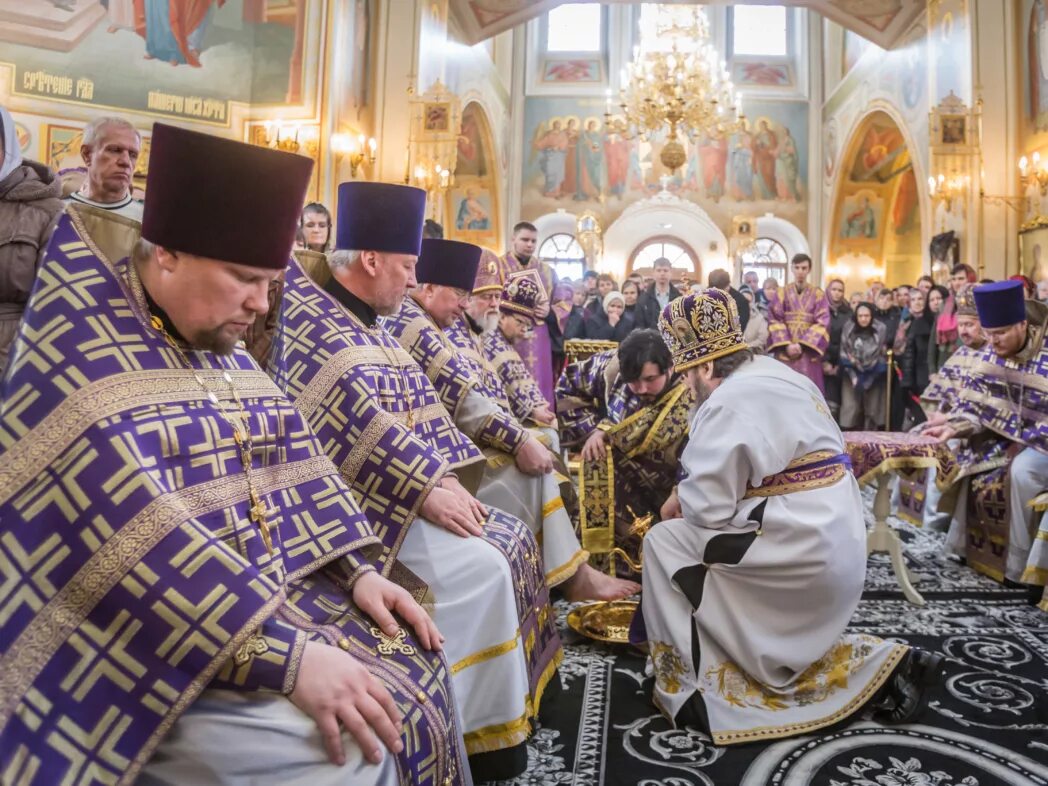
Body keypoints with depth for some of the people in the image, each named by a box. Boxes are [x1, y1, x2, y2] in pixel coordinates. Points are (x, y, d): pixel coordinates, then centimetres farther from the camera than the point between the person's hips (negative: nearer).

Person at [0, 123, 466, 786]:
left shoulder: (223, 351, 8)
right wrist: (288, 655, -30)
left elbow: (296, 472, 9)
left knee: (418, 675, 4)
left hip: (274, 596, 8)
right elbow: (141, 549, -27)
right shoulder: (75, 356, -17)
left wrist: (356, 571, -3)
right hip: (155, 648, -8)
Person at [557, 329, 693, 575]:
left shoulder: (688, 400, -23)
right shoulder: (614, 364, -14)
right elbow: (568, 385, 0)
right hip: (615, 473, 3)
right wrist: (592, 431, -9)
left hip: (660, 483, -3)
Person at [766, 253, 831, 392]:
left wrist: (803, 344, -13)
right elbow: (775, 321, 0)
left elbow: (822, 324, -2)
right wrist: (786, 344, -12)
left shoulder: (818, 295, 7)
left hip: (808, 352, 0)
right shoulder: (782, 293, 8)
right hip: (784, 351, 0)